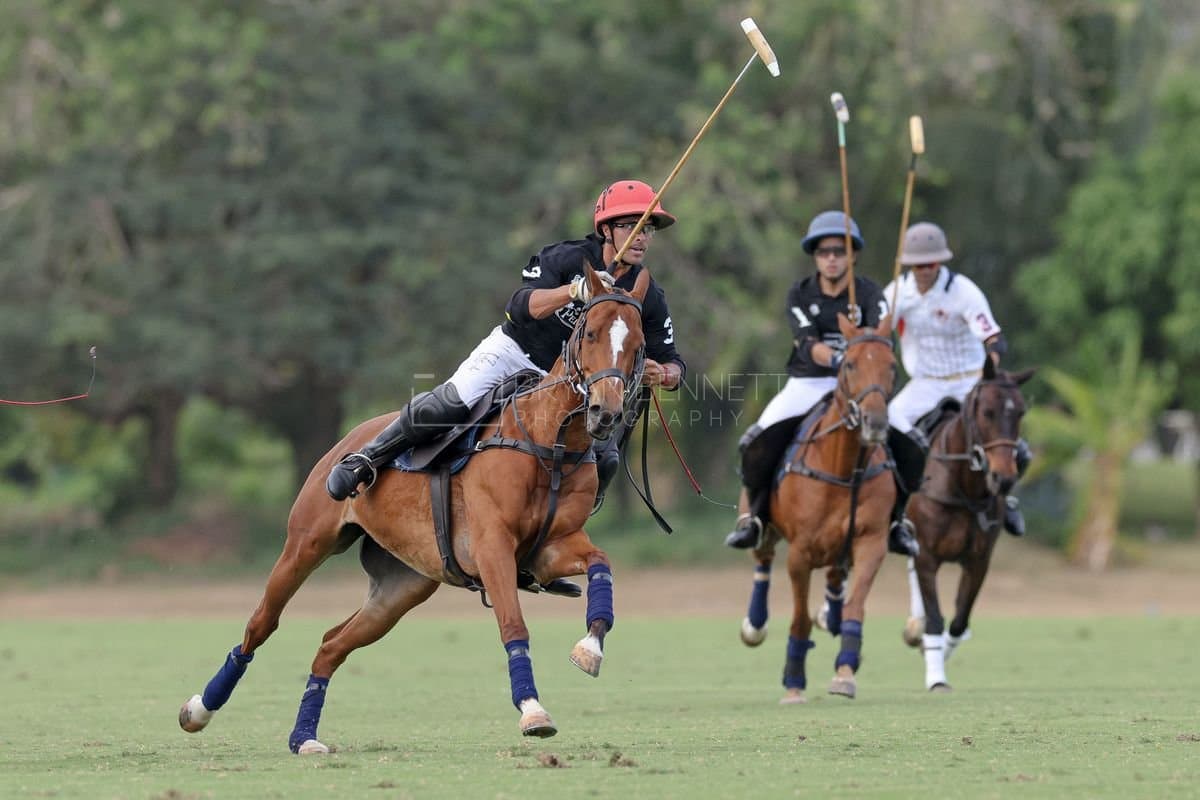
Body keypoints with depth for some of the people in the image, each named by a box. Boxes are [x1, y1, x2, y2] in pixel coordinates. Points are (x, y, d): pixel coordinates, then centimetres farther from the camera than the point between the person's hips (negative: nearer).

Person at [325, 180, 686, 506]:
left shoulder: (650, 299, -7)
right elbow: (520, 307, -32)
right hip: (514, 350, -3)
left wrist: (663, 374, -29)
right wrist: (574, 291, -49)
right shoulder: (567, 258, -18)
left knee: (603, 460, -20)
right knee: (449, 403, -26)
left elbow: (672, 363, -3)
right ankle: (366, 460, -9)